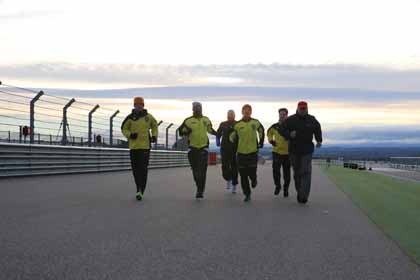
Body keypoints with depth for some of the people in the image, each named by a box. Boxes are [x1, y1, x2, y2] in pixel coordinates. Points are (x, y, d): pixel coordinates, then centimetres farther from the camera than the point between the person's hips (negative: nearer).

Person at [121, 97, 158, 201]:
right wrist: (130, 135, -10)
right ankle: (139, 187, 27)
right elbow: (124, 129, 9)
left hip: (145, 146, -1)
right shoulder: (130, 117, 2)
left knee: (143, 169, -9)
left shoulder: (148, 116, 5)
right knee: (135, 168, 6)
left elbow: (154, 125, 23)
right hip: (133, 146, 1)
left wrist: (154, 136, 9)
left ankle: (141, 190, -10)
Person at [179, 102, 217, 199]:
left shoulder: (206, 120, 8)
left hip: (203, 147, 0)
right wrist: (186, 132, -20)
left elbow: (210, 129, 25)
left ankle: (200, 191, -9)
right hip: (192, 147, 0)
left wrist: (216, 133, 11)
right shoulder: (188, 121, 0)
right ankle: (200, 187, 31)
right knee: (195, 170, 8)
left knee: (202, 171, -11)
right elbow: (181, 132, 0)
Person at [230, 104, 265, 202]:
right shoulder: (237, 125, -2)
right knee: (243, 176, 2)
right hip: (241, 152, 1)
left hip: (253, 151, 0)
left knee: (252, 173, -5)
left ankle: (254, 180, 32)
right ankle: (247, 194, 14)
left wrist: (261, 141, 18)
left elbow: (261, 130, 19)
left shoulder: (255, 122, 0)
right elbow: (232, 136, 6)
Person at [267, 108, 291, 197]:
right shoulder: (274, 126, 1)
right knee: (275, 170, -3)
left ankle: (286, 189, 22)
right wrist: (271, 140, 4)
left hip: (287, 152, -1)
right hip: (276, 152, 1)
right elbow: (269, 133, 20)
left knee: (286, 172, 6)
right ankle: (277, 186, 21)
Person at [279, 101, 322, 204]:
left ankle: (304, 196, -18)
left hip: (307, 150, -1)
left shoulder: (312, 120, 3)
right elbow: (282, 130, -3)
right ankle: (299, 191, 31)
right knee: (297, 173, 12)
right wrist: (289, 134, -21)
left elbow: (317, 130, 21)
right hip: (294, 150, 1)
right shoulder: (290, 120, -2)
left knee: (306, 172, -12)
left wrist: (319, 140, 10)